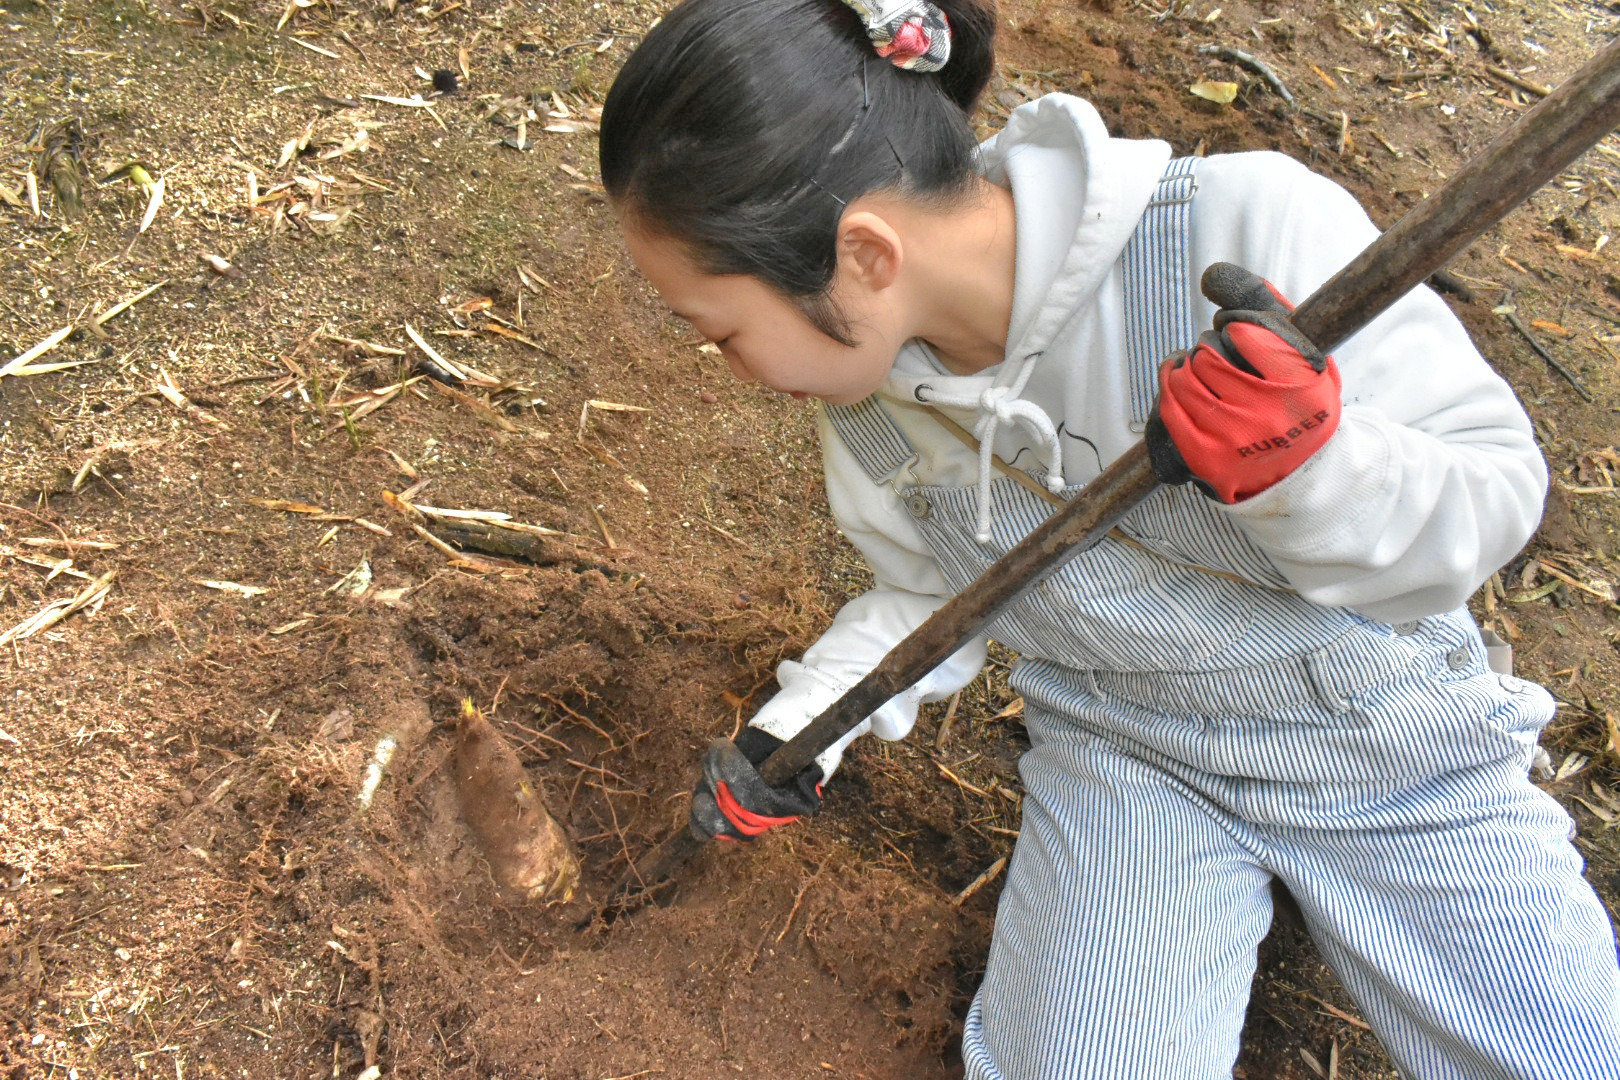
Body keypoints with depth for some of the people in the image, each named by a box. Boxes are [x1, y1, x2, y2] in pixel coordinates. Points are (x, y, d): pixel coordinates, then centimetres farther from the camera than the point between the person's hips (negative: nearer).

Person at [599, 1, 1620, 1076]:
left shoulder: (1254, 228, -30)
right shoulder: (867, 393, -12)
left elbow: (1497, 494, -20)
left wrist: (1306, 462, -39)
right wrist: (795, 735, -4)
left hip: (1386, 719, -1)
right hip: (1123, 753, 2)